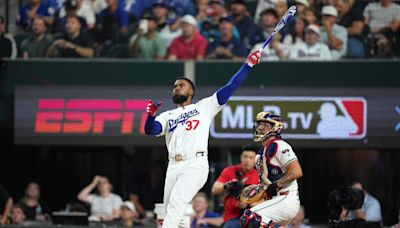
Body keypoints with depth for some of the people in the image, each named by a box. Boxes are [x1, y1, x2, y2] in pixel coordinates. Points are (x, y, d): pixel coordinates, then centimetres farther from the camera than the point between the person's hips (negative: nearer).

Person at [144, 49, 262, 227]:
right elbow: (150, 130, 7)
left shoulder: (204, 107, 15)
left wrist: (248, 65, 4)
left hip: (195, 165, -5)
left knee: (177, 201, -21)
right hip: (174, 166, 5)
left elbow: (230, 87, 10)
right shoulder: (168, 116, 24)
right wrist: (151, 114, -14)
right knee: (170, 208, 1)